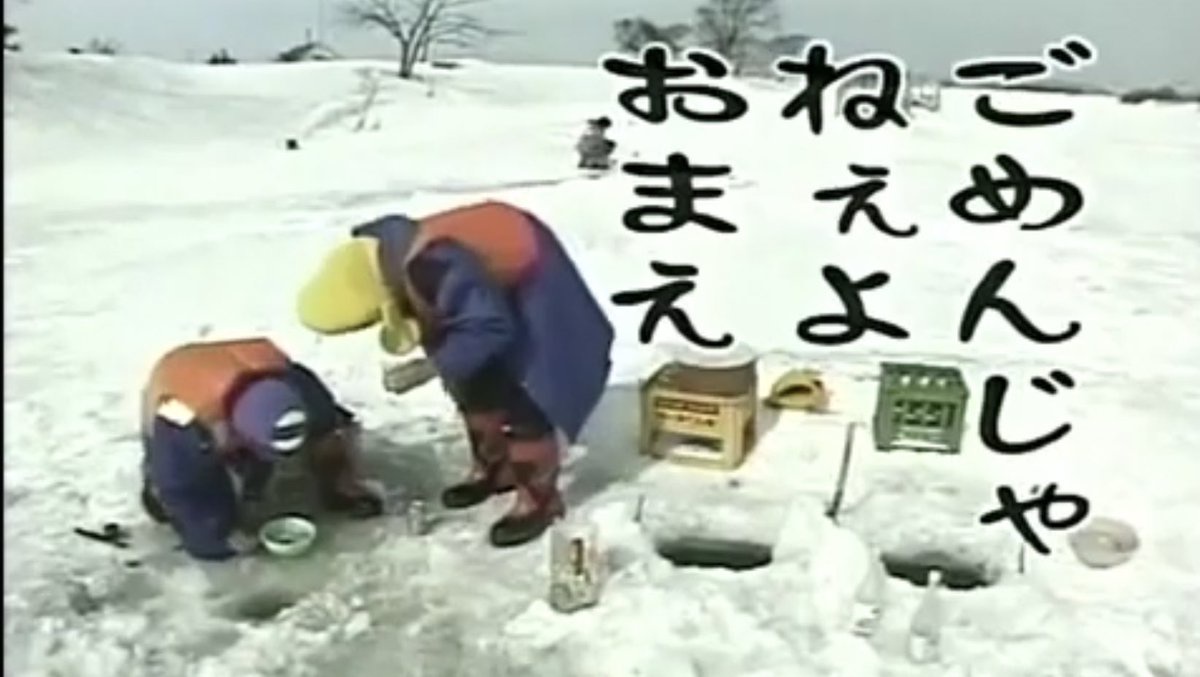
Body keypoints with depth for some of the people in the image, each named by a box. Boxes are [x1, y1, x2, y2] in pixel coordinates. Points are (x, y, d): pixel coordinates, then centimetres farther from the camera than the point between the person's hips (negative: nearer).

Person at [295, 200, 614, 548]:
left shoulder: (435, 269, -40)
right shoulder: (384, 252, -10)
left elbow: (489, 328, -31)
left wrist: (432, 365, -24)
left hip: (530, 287, -9)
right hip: (490, 285, 10)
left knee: (520, 400, -8)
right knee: (475, 384, 18)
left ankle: (539, 499, 7)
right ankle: (493, 468, 35)